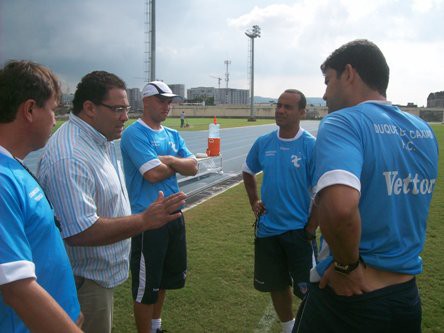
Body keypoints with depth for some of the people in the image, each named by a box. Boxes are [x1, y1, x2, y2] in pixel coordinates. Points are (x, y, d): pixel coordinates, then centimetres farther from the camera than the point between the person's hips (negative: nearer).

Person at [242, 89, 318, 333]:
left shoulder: (312, 146, -13)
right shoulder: (263, 143, 1)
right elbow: (248, 172, 18)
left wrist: (310, 229, -13)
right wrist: (254, 202, 9)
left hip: (298, 230, -5)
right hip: (267, 229, 5)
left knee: (306, 289, 2)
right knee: (276, 284, 18)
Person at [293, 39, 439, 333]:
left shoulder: (343, 122, -19)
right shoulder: (424, 131, 5)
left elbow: (339, 207, -36)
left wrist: (348, 265, -21)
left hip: (348, 295, -6)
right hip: (408, 298, 7)